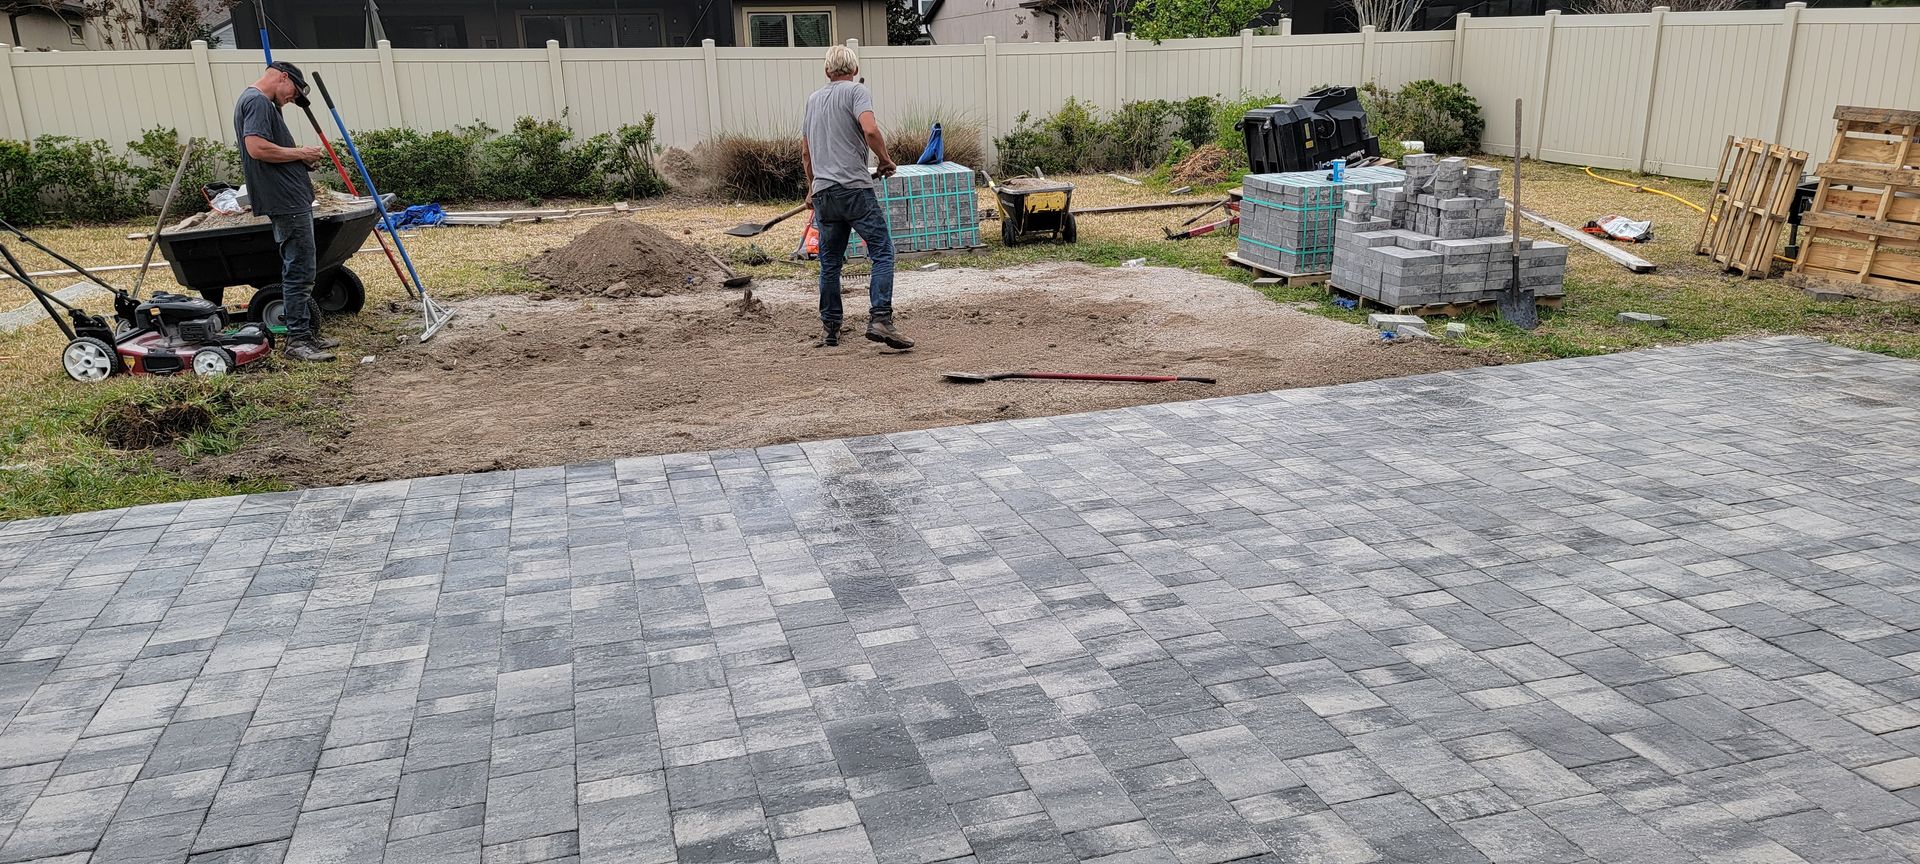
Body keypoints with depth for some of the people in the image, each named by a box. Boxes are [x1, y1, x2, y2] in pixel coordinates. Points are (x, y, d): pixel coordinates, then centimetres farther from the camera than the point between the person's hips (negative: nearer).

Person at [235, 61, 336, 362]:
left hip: (292, 201, 11)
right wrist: (300, 153, -11)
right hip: (286, 202, -11)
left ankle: (309, 332, 23)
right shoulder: (257, 101, -11)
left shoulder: (261, 102, 21)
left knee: (300, 272, 15)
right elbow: (257, 147, -23)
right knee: (298, 273, -8)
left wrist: (302, 162, 9)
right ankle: (297, 340, -4)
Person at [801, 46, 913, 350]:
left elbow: (805, 152, 28)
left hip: (822, 193, 6)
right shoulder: (856, 91, 1)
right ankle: (880, 319, -20)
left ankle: (831, 329, 17)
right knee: (882, 252, -6)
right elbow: (870, 130, -18)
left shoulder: (813, 99, 21)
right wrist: (885, 160, -2)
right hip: (854, 188, -6)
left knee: (830, 263, 13)